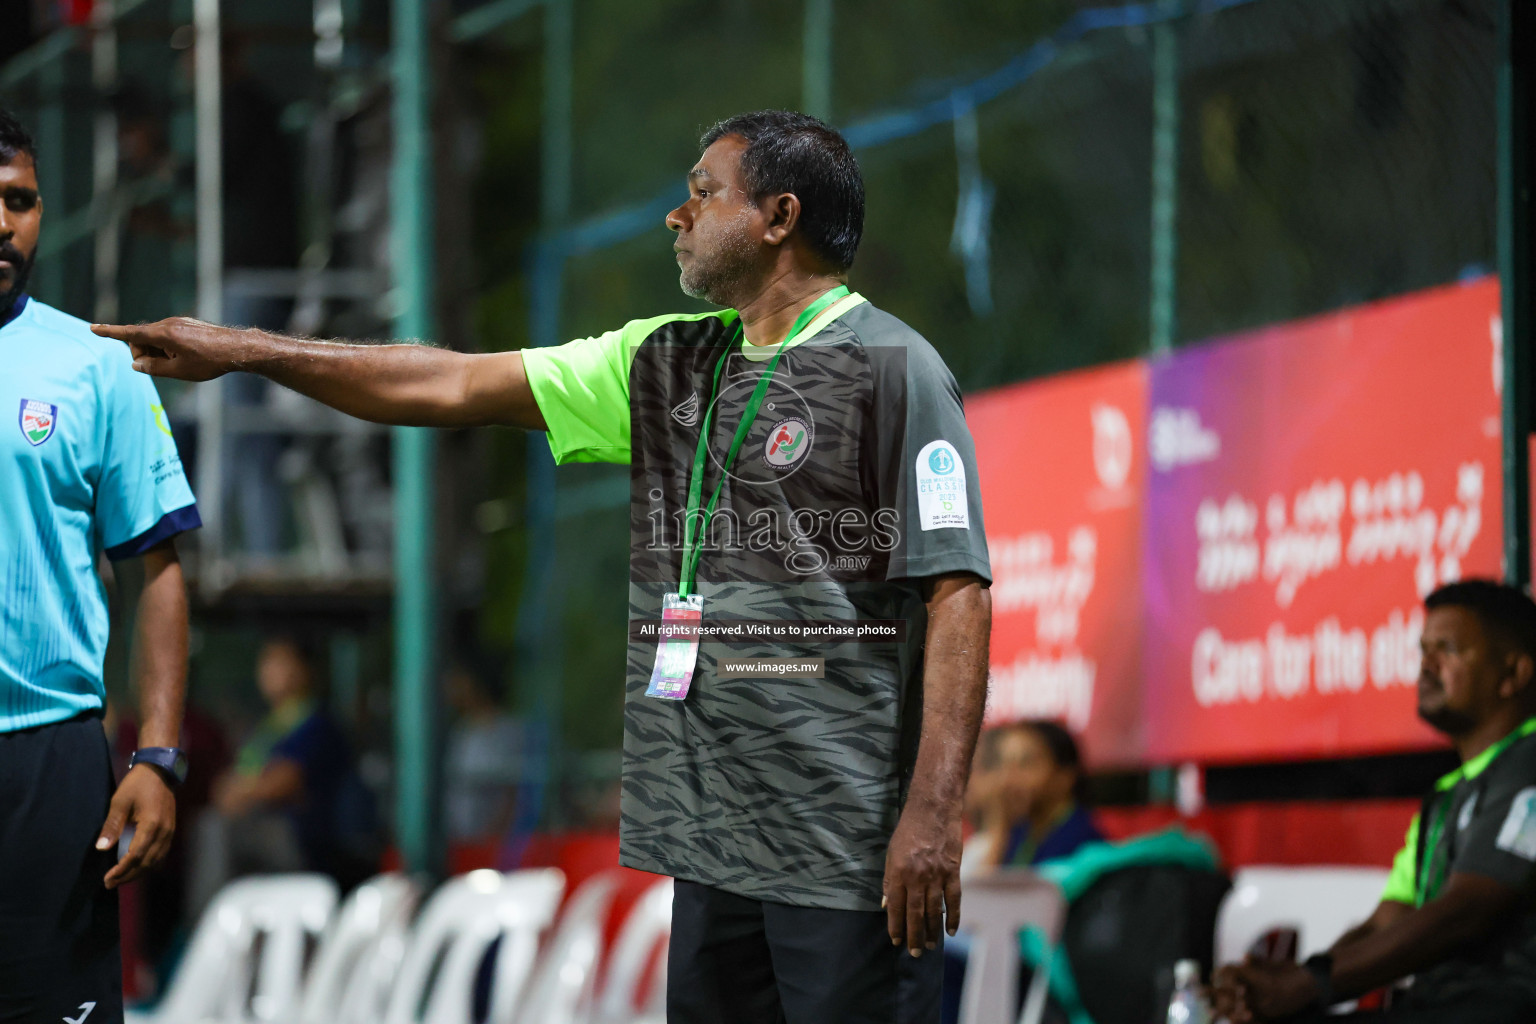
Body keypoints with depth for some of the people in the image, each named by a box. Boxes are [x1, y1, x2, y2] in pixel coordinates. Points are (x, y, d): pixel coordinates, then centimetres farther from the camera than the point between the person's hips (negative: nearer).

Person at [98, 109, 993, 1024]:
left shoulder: (893, 371, -6)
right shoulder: (664, 363, 16)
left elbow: (958, 594, -12)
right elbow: (455, 385, 19)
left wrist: (934, 812, -21)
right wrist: (246, 352, 17)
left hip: (843, 836, -7)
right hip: (712, 827, 7)